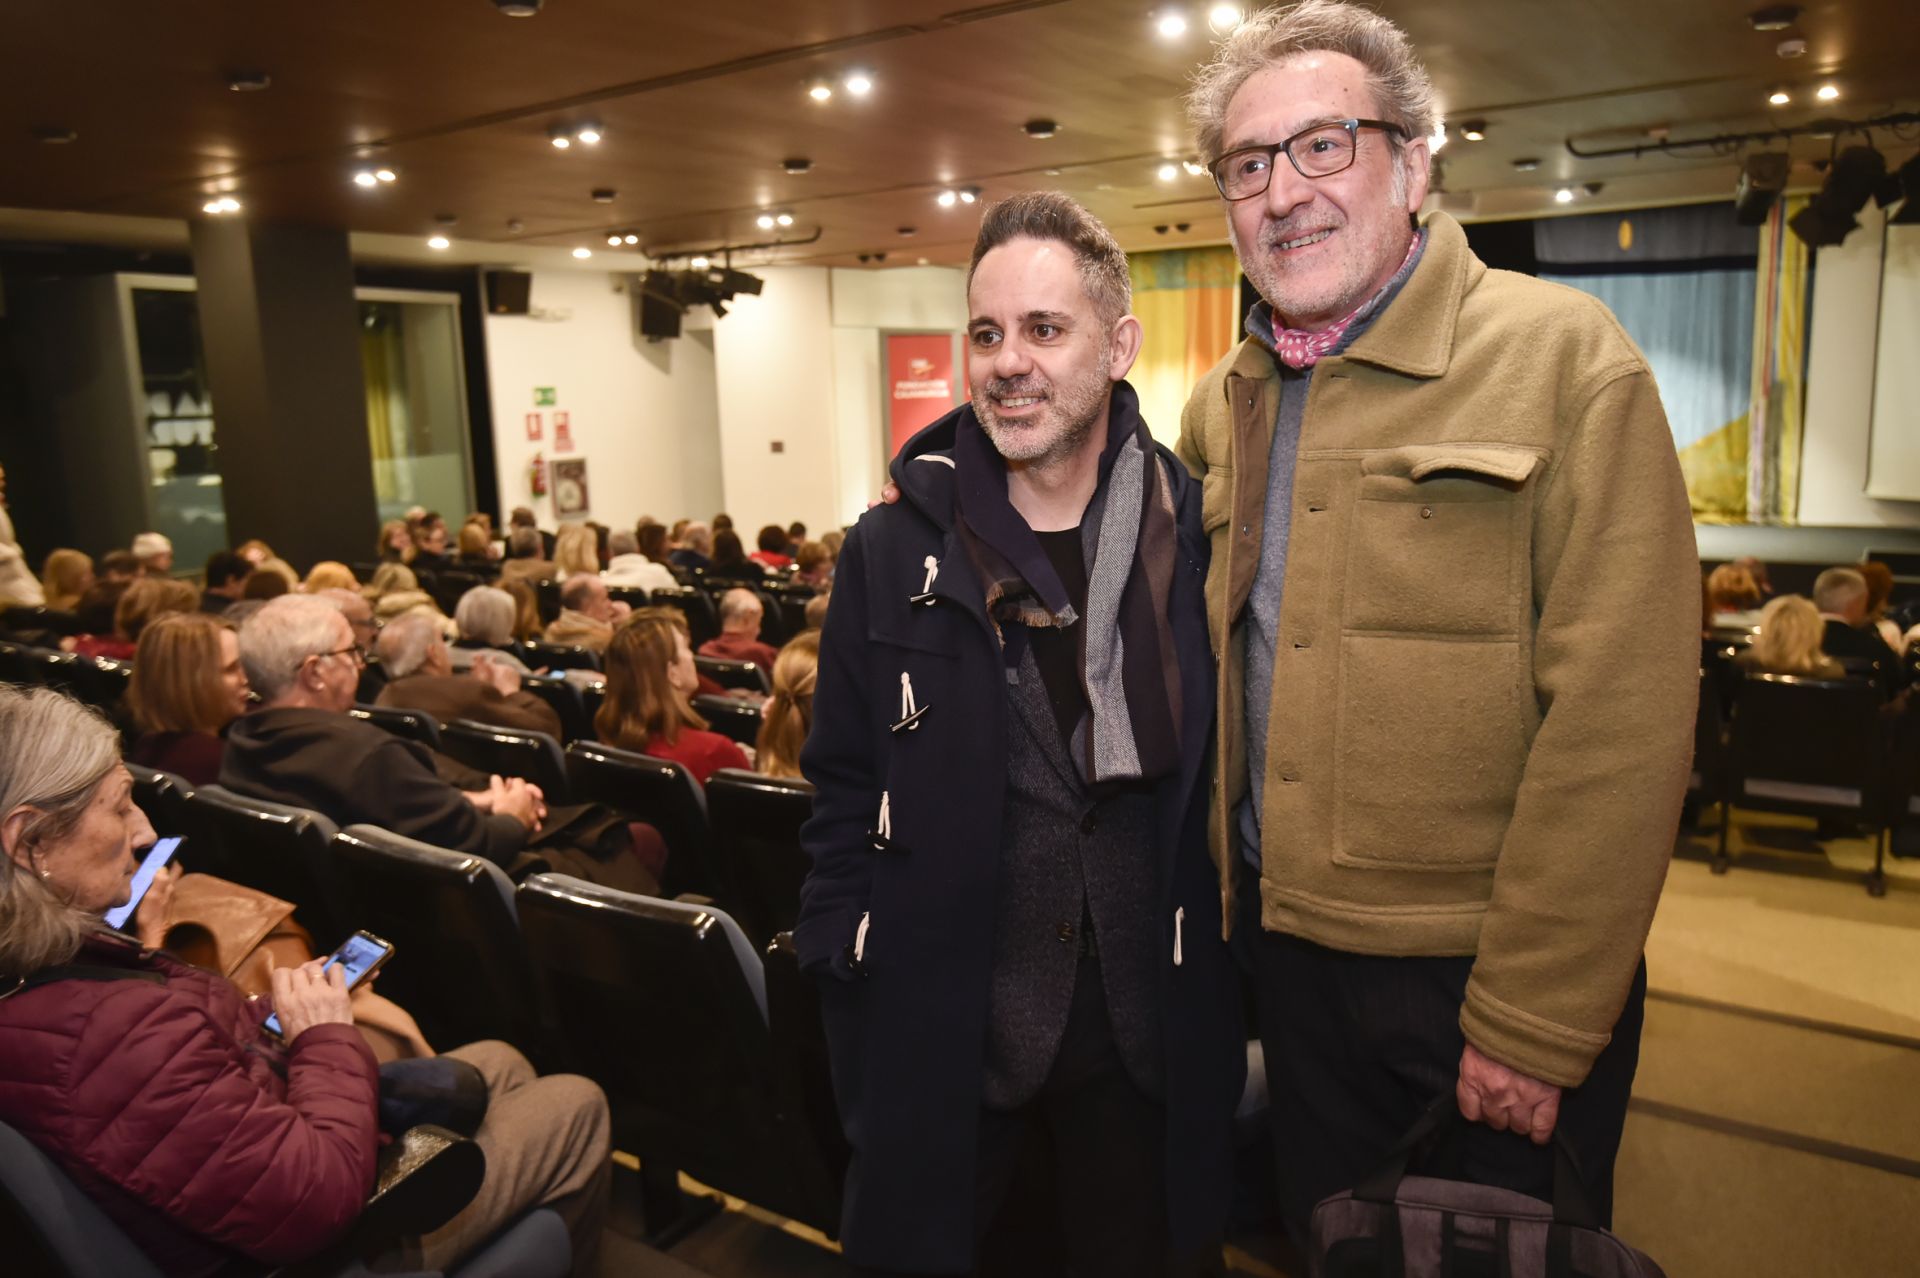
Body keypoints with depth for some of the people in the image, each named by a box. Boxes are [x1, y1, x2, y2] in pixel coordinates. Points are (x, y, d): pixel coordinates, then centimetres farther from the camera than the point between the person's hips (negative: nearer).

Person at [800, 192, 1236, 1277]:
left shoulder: (1202, 544, -5)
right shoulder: (894, 554, -5)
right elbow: (846, 792, 0)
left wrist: (1228, 979, -2)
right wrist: (849, 973, -3)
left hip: (1147, 1030, 1)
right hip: (940, 1030, 0)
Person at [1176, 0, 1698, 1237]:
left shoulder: (1562, 356, -13)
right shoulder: (1223, 405, 6)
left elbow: (1620, 721, -18)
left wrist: (1532, 1021, -17)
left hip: (1497, 972, -5)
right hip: (1290, 948, 5)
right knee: (1327, 1240, 22)